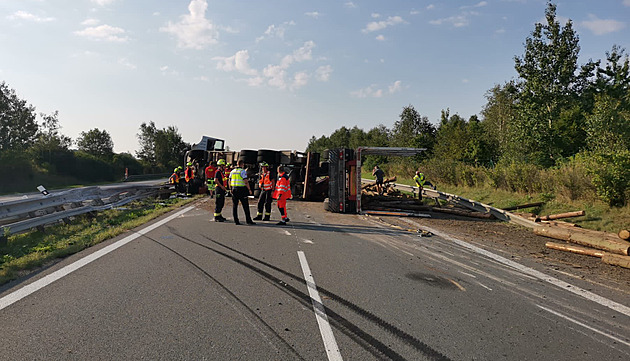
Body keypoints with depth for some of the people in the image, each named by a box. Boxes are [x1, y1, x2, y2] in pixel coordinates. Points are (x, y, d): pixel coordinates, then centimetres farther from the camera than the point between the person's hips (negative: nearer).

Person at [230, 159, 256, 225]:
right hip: (242, 190, -5)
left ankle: (236, 221, 7)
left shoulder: (232, 171, 10)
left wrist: (231, 189, 22)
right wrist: (249, 189, -7)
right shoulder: (243, 171, -9)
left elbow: (229, 182, 13)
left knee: (234, 206, 8)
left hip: (234, 190, 6)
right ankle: (248, 220, 3)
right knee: (245, 206, 1)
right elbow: (246, 181, -15)